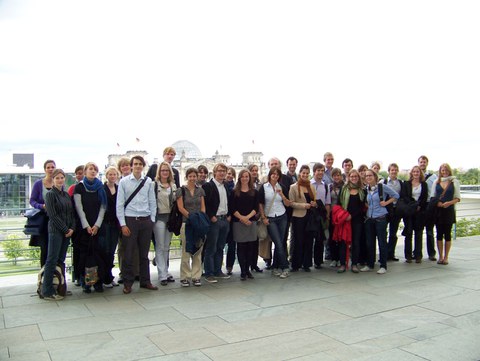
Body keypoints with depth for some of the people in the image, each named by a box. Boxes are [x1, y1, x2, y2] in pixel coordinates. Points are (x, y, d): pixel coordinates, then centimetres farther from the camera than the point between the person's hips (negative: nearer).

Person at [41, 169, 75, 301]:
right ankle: (47, 291, -1)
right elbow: (52, 215, -12)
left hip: (67, 231, 6)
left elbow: (71, 213, 13)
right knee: (52, 260, -5)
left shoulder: (66, 195, 14)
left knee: (61, 260, 10)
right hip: (55, 231, -6)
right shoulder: (50, 194, -5)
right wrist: (65, 229, -12)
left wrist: (72, 228, -2)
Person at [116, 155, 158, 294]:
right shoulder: (124, 181, -1)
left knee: (144, 254, 11)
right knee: (128, 254, 1)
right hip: (130, 220, -2)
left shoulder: (148, 181, 5)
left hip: (146, 220, 2)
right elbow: (119, 204, -2)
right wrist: (123, 224, -6)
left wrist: (152, 220, 5)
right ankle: (127, 283, 15)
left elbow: (152, 202, 10)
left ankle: (145, 281, 23)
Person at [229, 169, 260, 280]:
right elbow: (232, 208, -2)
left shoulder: (254, 192, 10)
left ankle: (247, 269, 14)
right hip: (238, 222, -2)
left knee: (250, 246, 3)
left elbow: (256, 208, 2)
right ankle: (243, 271, 6)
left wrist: (248, 217, -12)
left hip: (251, 222, 2)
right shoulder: (234, 192, 4)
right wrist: (242, 218, -12)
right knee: (241, 247, 0)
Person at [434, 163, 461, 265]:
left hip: (449, 210, -2)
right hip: (438, 210, 2)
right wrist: (437, 203, -10)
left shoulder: (455, 182, 3)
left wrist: (449, 203, -17)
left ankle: (446, 257, 9)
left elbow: (457, 198, 1)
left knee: (447, 234, 2)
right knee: (439, 234, 4)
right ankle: (440, 256, 13)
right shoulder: (436, 182, 10)